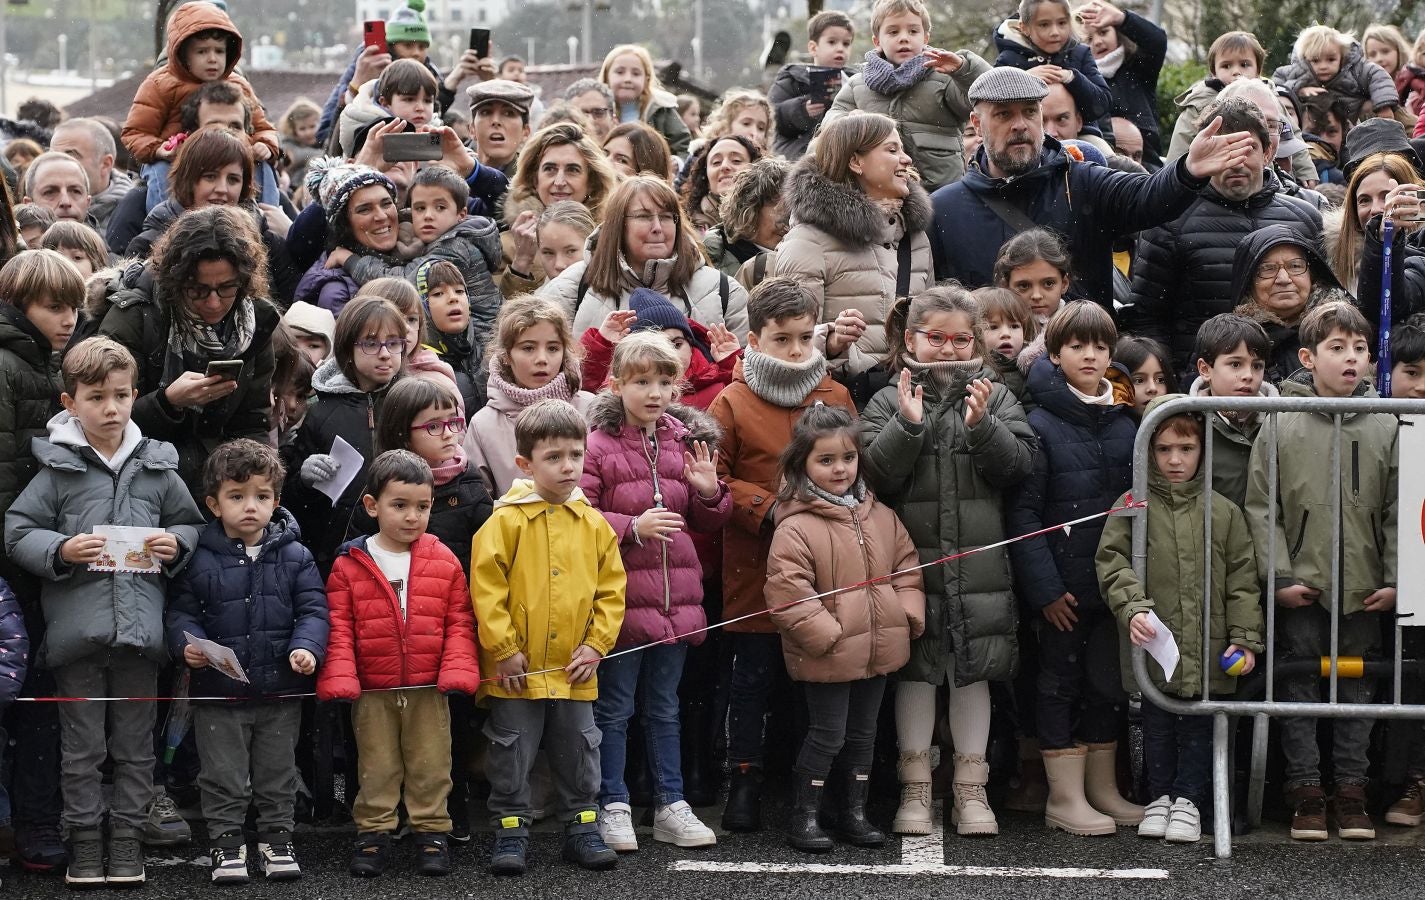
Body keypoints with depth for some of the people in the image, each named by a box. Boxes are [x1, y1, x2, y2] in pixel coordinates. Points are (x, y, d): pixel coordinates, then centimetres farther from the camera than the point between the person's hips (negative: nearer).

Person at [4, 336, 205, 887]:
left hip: (140, 628, 2)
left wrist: (176, 544, -3)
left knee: (134, 743, 8)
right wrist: (61, 551, -15)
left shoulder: (157, 469, 7)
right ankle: (84, 840, 15)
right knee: (82, 744, 6)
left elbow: (191, 524, 18)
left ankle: (127, 838, 18)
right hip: (77, 628, -2)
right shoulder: (57, 470, 0)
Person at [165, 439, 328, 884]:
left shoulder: (294, 556, -1)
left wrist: (306, 647, -18)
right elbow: (180, 611, 1)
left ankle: (276, 839, 26)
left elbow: (313, 609, -1)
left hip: (280, 690, 1)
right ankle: (226, 842, 19)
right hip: (219, 691, -1)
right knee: (223, 774, 7)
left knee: (278, 772, 13)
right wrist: (187, 644, -18)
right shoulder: (199, 560, -4)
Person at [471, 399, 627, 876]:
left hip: (574, 670, 3)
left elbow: (611, 589, 8)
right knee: (512, 754, 6)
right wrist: (503, 648, -12)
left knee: (579, 753, 13)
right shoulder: (507, 521, -10)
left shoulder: (593, 524, 2)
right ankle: (511, 831, 16)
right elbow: (485, 587, -11)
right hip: (516, 669, -3)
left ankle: (582, 827, 24)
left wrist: (597, 644, 0)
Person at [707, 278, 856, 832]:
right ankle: (745, 782, 13)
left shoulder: (835, 397, 6)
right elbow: (711, 478, -4)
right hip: (756, 564, -3)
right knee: (754, 676, 4)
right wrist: (766, 508, -14)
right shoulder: (733, 403, -3)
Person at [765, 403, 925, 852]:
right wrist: (826, 634, -20)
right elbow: (787, 592, -20)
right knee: (827, 735, 0)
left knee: (863, 734, 16)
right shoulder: (796, 527, -15)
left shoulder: (880, 516, 7)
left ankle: (853, 811, 28)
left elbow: (905, 565, 15)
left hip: (878, 647, 6)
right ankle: (803, 816, 13)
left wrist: (909, 614, 2)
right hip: (826, 656, -6)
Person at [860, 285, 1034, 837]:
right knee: (916, 672, 4)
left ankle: (970, 790, 15)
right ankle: (915, 789, 14)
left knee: (973, 671, 7)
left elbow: (1018, 465, -3)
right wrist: (908, 424, -17)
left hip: (979, 563, 1)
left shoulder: (995, 397, 7)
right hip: (913, 560, -1)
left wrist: (981, 425, -16)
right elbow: (874, 476, -7)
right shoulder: (889, 402, 3)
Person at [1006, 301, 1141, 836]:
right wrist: (1044, 587, -16)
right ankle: (1065, 797, 9)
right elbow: (1022, 514, -11)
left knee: (1109, 683, 12)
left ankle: (1103, 789, 22)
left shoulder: (1124, 425, 7)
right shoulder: (1041, 425, -8)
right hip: (1062, 582, -5)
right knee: (1062, 682, 3)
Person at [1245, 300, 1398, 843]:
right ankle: (1306, 793, 11)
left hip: (1363, 588, 2)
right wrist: (1278, 576, -9)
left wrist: (1394, 580, -2)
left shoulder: (1385, 427, 2)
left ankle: (1351, 792, 16)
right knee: (1299, 686, 3)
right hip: (1300, 588, -2)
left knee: (1357, 689, 8)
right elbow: (1261, 507, -3)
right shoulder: (1280, 425, -3)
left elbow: (1396, 511, 4)